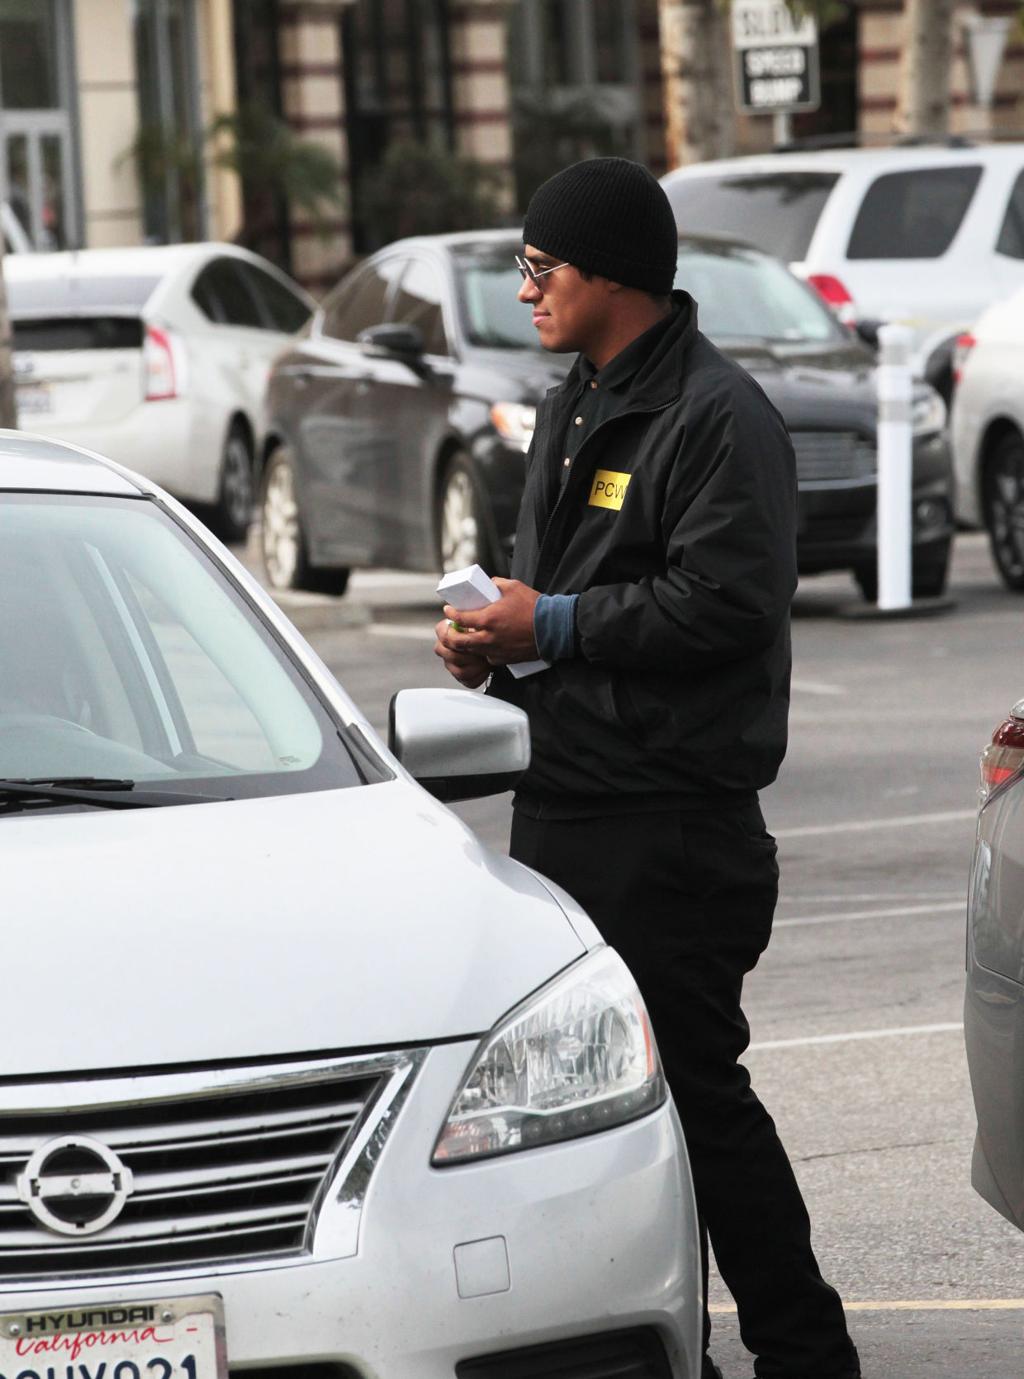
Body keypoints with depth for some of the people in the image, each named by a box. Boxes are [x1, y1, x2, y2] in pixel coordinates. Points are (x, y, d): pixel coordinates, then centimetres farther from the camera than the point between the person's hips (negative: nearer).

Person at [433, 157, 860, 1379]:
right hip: (561, 806, 10)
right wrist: (488, 631, 7)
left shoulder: (718, 417, -12)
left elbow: (729, 601, -21)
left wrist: (553, 626, -17)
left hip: (674, 818, -10)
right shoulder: (572, 412, 19)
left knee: (695, 1091, -8)